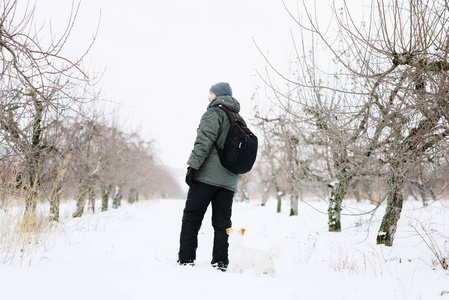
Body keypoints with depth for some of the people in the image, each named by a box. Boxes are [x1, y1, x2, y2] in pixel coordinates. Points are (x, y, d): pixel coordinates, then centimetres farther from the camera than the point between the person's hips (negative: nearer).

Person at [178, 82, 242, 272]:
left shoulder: (214, 112, -2)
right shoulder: (239, 119, 22)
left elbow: (205, 140, -15)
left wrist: (193, 165, -18)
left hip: (207, 176, -7)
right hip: (229, 180, 7)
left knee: (191, 217, -2)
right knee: (222, 222, 7)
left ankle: (186, 260, -5)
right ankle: (220, 262, 4)